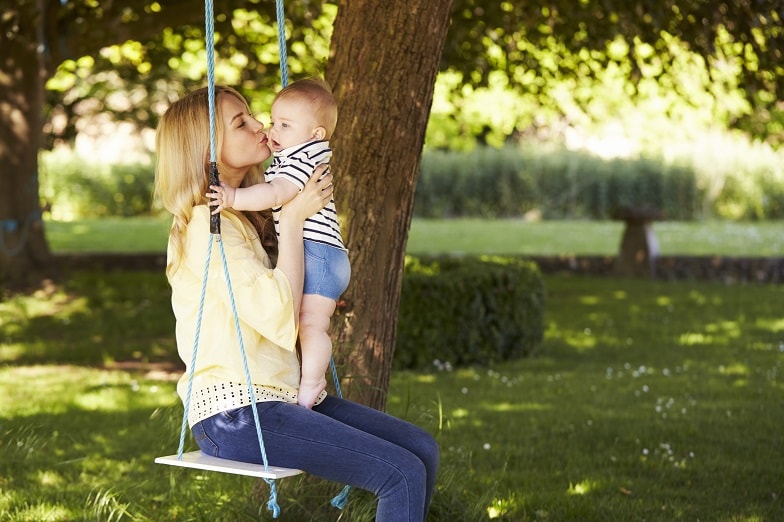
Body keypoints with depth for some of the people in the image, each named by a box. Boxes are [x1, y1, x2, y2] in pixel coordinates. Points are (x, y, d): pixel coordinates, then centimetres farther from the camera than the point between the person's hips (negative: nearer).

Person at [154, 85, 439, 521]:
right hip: (236, 414, -9)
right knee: (403, 474, -19)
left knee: (423, 449, 1)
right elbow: (279, 317, -21)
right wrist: (293, 220, -13)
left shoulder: (244, 219, 18)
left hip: (283, 395, 10)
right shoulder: (206, 226, -12)